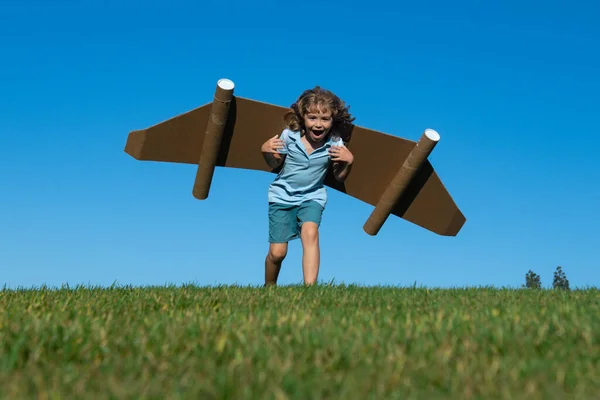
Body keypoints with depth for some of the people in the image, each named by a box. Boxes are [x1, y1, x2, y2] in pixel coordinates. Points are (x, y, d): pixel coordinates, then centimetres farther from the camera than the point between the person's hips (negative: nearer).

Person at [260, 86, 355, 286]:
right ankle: (269, 286, 28)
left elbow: (339, 178, 0)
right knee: (277, 253, -2)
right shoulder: (289, 136, -13)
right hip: (282, 195, 0)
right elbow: (275, 164, 3)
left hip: (312, 196, 0)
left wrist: (349, 162, -19)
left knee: (310, 232, -31)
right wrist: (266, 152, -18)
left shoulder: (335, 143, -11)